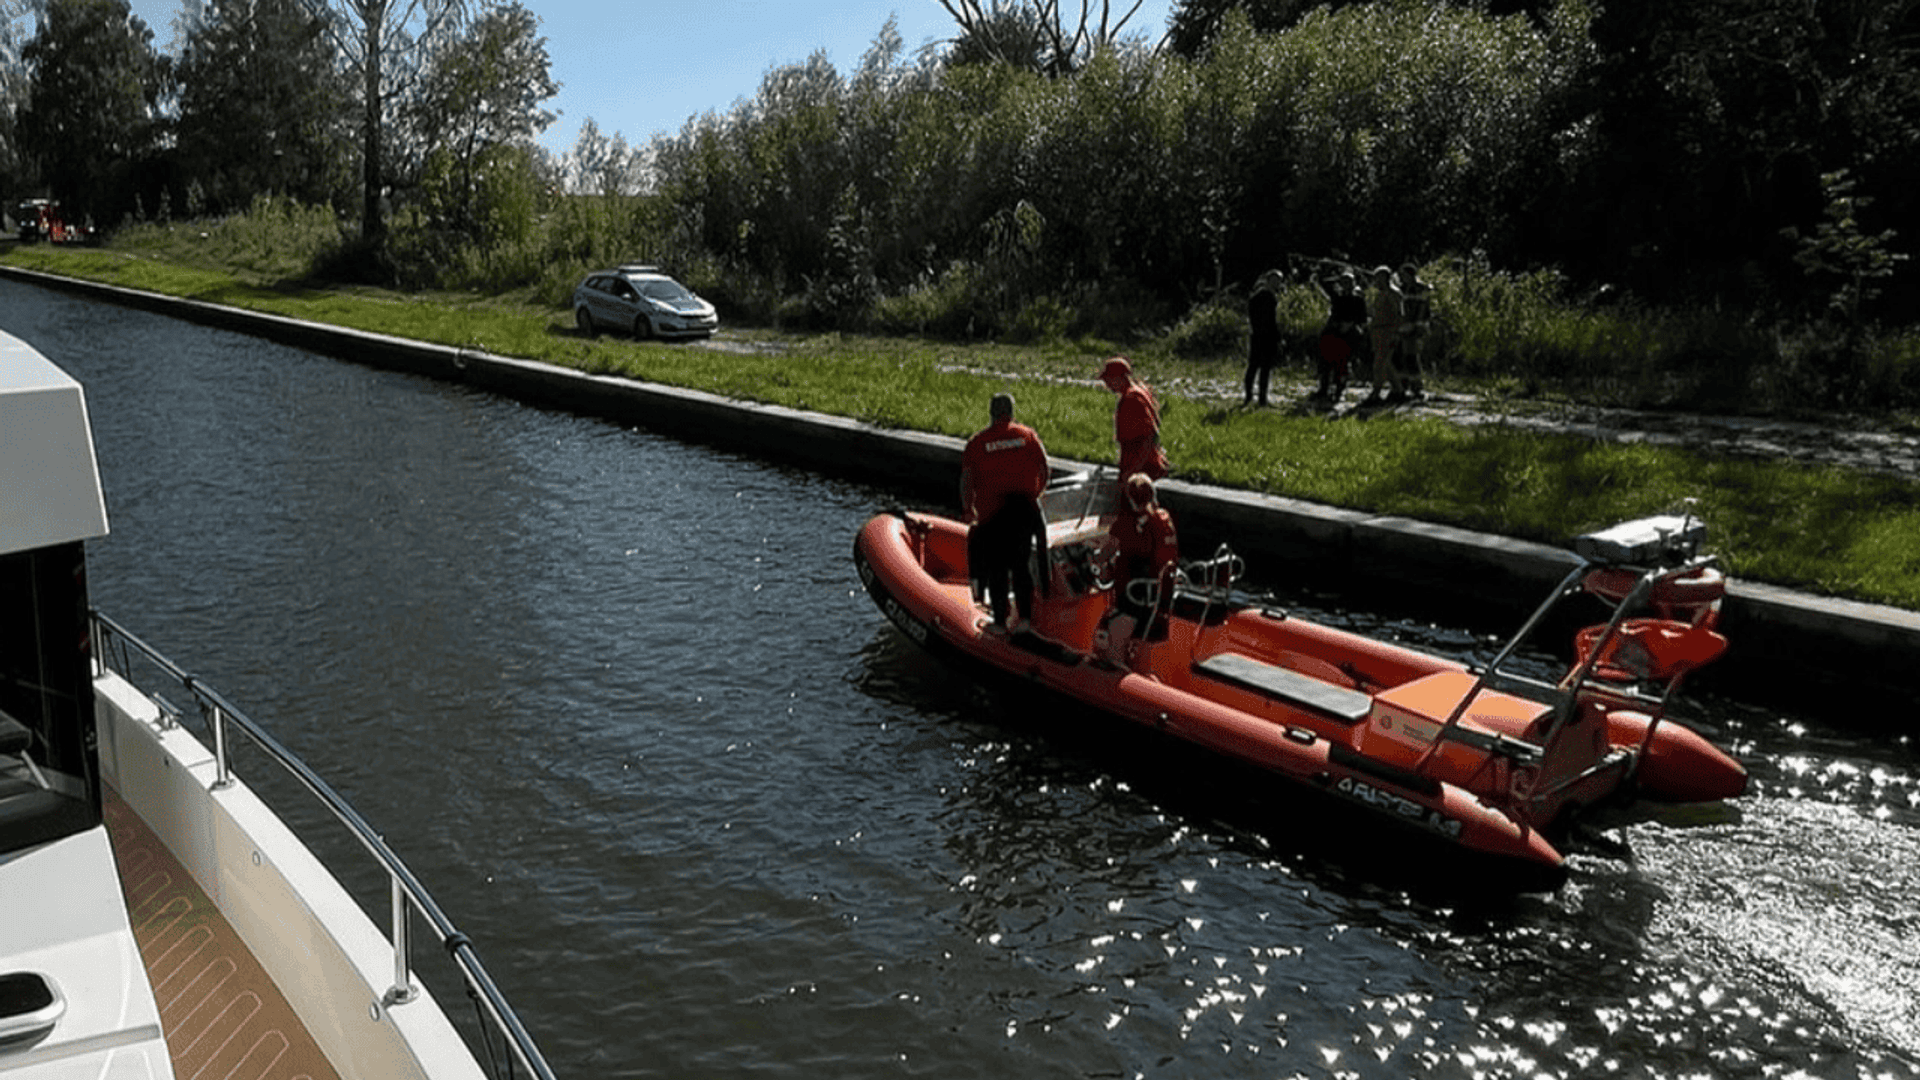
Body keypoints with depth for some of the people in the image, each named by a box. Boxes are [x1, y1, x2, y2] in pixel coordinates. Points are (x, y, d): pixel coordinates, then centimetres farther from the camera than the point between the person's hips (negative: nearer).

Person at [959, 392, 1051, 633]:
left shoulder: (977, 441, -2)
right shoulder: (1028, 435, 3)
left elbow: (966, 480, -4)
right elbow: (1044, 472, 4)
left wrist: (968, 510, 8)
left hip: (992, 514, -2)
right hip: (1026, 511, 2)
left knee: (996, 569, 9)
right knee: (1022, 565, 14)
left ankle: (1000, 621, 12)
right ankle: (1025, 616, 14)